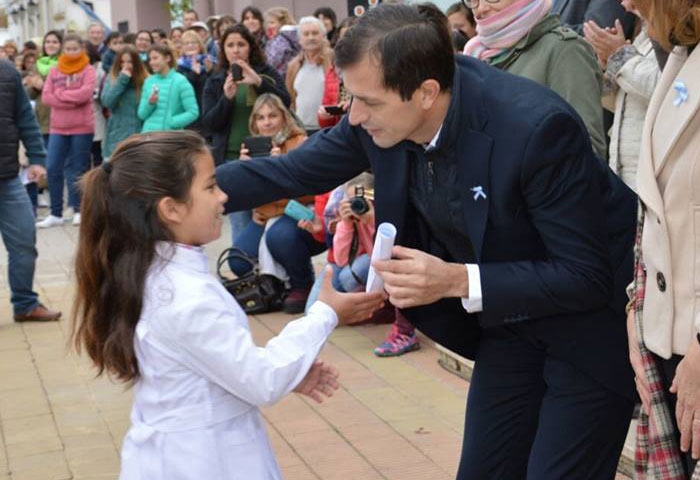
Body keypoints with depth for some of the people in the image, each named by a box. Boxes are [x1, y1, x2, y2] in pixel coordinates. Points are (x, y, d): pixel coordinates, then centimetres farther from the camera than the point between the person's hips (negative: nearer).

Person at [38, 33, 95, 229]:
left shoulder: (88, 70, -1)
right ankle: (55, 213, 5)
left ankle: (79, 209, 15)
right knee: (53, 168, -2)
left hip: (82, 127, -3)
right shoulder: (54, 71, 9)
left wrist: (60, 94, -7)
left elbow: (86, 93, -17)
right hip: (57, 127, 3)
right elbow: (46, 96, -1)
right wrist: (72, 100, -13)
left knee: (79, 169, 4)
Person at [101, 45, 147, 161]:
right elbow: (106, 101, -10)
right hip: (116, 136, 1)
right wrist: (122, 80, -12)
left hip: (138, 136, -1)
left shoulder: (145, 80, -1)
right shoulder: (112, 79, 5)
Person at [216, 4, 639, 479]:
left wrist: (457, 281, -34)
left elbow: (588, 276, -27)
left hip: (591, 324, -6)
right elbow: (291, 171, 1)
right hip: (508, 321, 6)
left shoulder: (536, 127, -32)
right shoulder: (387, 110, -14)